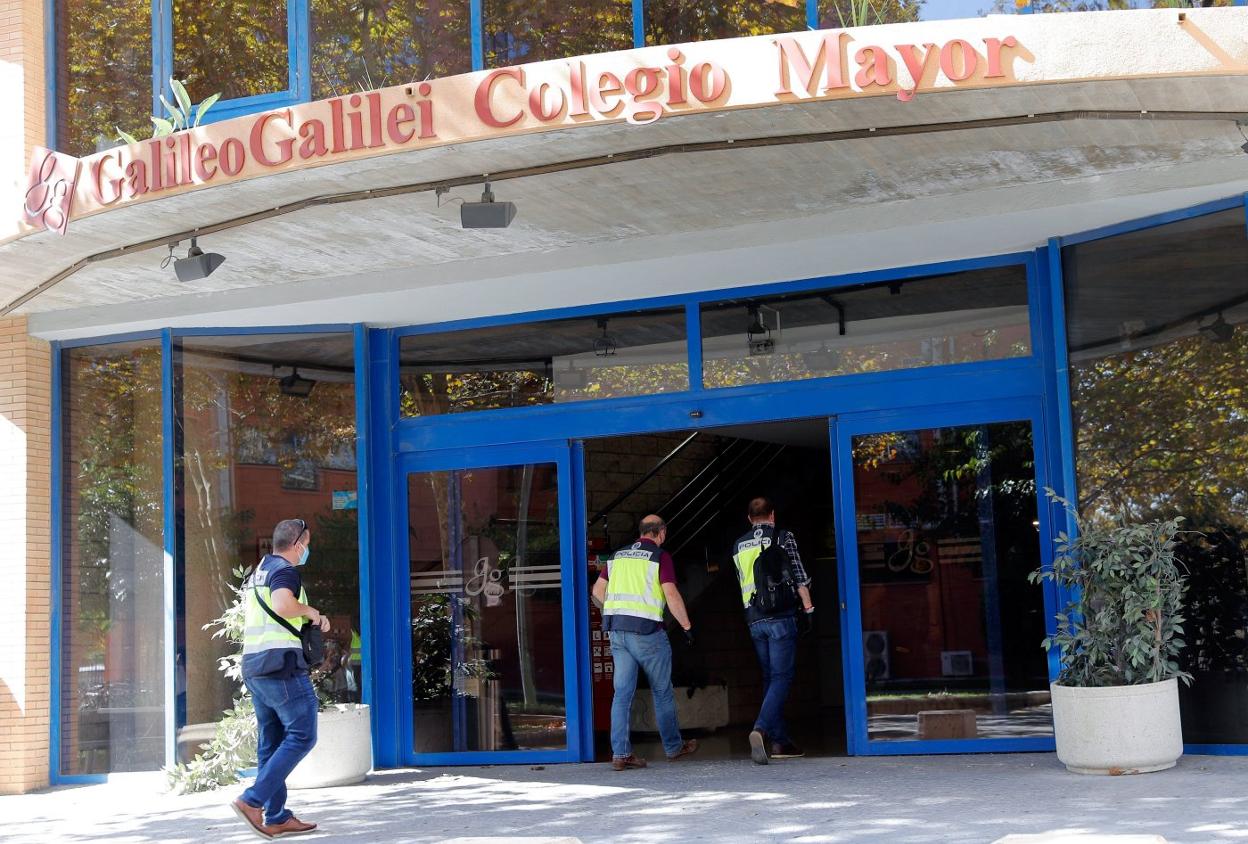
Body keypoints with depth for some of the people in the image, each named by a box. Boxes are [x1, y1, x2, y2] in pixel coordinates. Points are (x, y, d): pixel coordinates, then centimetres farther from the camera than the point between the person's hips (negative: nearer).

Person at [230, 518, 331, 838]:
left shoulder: (257, 573, 21)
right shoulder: (285, 571, -8)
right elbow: (282, 605, -28)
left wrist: (310, 619, 25)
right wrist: (308, 610, -10)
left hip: (253, 666, 10)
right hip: (282, 665, -10)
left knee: (271, 743, 10)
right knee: (301, 736, -6)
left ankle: (277, 817, 10)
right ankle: (252, 801, -14)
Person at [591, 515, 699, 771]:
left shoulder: (618, 556, 13)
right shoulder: (660, 557, -4)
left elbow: (598, 590, 17)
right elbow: (672, 595, -14)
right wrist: (686, 626, -4)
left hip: (617, 631, 5)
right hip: (646, 631, -5)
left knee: (623, 692, 2)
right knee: (662, 691, 11)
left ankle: (620, 753, -5)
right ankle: (673, 747, 23)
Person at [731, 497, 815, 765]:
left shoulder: (739, 546, 13)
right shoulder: (783, 537, -1)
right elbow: (800, 577, -3)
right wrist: (808, 608, 2)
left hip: (754, 619, 5)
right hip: (782, 616, -5)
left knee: (770, 677, 12)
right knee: (781, 677, -6)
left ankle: (780, 741, 10)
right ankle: (761, 728, -26)